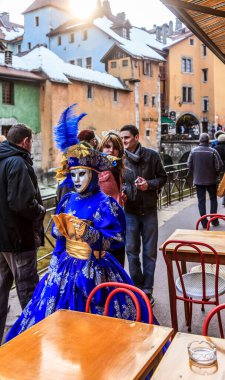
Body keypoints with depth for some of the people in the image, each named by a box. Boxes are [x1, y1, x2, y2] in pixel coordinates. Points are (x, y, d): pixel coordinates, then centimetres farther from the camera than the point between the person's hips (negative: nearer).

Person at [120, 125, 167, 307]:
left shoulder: (152, 155, -5)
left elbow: (162, 177, 4)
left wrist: (150, 184, -14)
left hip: (149, 210, 0)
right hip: (130, 211, 0)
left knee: (150, 252, 9)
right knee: (132, 252, 8)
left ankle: (147, 290, 23)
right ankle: (137, 288, 25)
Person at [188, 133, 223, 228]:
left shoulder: (193, 151, -6)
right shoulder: (213, 151, -13)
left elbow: (189, 164, -2)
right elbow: (219, 166, -12)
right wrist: (215, 174, 6)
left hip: (198, 180, 1)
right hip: (211, 180, -1)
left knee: (201, 200, 7)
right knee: (213, 199, 15)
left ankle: (204, 222, 7)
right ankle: (214, 220, 16)